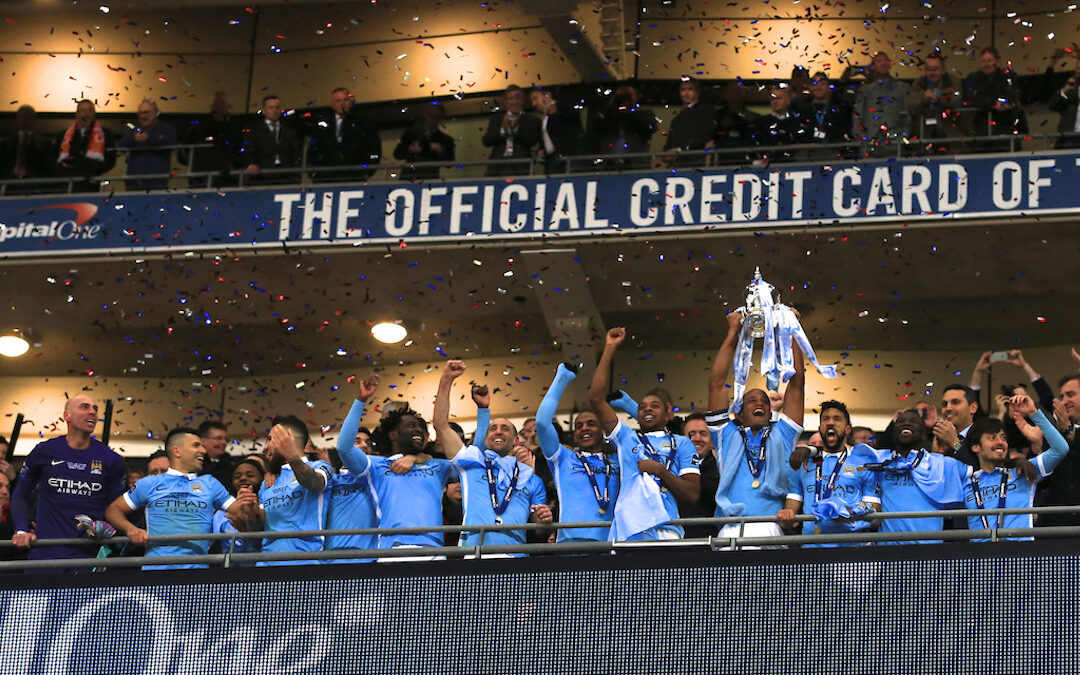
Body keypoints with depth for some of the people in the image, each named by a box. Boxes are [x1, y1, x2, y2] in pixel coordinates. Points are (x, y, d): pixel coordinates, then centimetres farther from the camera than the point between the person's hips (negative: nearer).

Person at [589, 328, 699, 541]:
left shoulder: (681, 444, 21)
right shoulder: (627, 439, 25)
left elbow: (692, 493, 12)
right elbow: (596, 398, 17)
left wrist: (660, 470, -1)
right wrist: (609, 349, 16)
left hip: (664, 530, -1)